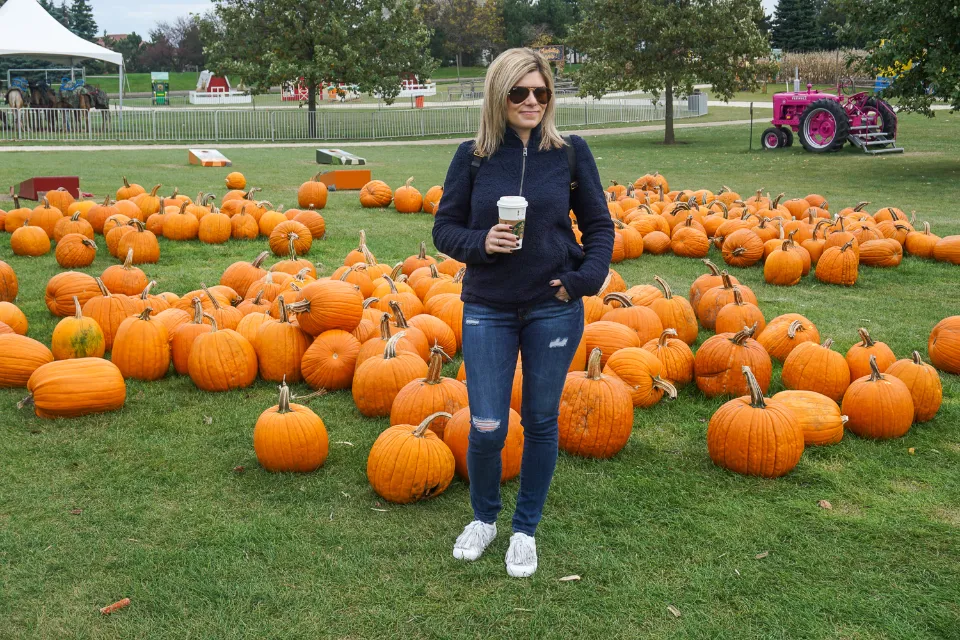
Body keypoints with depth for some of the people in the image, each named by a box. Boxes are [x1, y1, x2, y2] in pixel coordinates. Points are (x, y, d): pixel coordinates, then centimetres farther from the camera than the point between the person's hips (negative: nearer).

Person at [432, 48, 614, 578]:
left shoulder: (570, 152, -2)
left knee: (541, 422, 10)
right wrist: (481, 242, -17)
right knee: (486, 427, -1)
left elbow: (599, 225, 5)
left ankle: (526, 529, 30)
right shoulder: (473, 156, -2)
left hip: (554, 309, 0)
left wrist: (586, 277, -11)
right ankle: (483, 518, 29)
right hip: (488, 310, 0)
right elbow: (445, 229, 3)